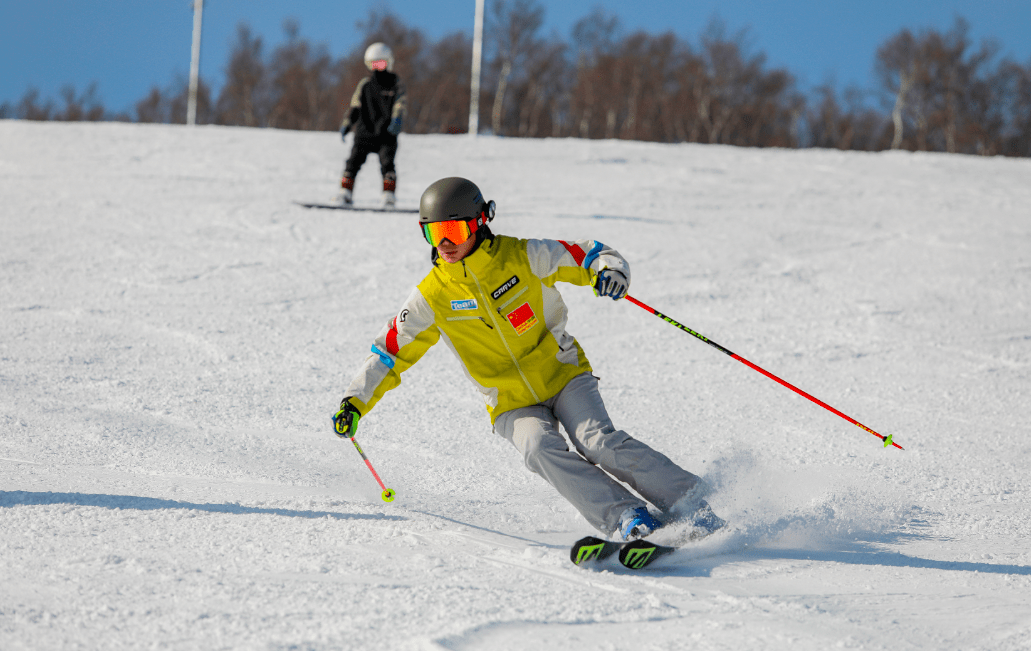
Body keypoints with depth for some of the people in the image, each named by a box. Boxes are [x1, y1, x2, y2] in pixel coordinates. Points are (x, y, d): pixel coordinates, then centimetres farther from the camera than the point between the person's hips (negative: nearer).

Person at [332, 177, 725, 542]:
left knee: (598, 442, -26)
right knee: (539, 448, -30)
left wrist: (609, 270, -27)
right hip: (513, 406, 1)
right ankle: (627, 518, -34)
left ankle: (689, 502, -19)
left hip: (563, 376, -1)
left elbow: (587, 255, -4)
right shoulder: (431, 298, -5)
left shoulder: (523, 257, -9)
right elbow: (390, 353, 3)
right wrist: (356, 401, -7)